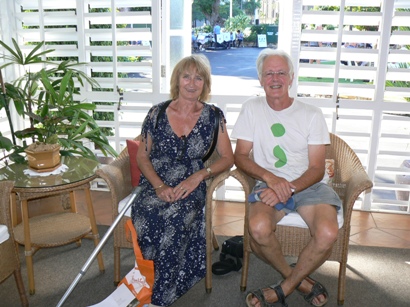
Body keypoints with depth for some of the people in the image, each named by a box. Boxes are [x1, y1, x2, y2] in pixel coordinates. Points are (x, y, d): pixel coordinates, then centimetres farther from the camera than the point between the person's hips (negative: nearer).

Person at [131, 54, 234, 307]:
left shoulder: (213, 116, 7)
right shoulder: (158, 113, 7)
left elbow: (228, 158, 6)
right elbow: (142, 156, 8)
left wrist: (199, 175, -11)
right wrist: (159, 186, -9)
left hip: (191, 187, -1)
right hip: (156, 185, 1)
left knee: (177, 216, -34)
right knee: (146, 214, -34)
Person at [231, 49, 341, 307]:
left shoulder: (312, 114, 3)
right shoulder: (252, 108, 5)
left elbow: (317, 168, -1)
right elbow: (240, 156, 1)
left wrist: (289, 188, -19)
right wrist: (270, 177, -17)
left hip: (308, 185, 0)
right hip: (269, 184, 0)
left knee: (328, 233, -29)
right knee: (258, 228, -32)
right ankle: (300, 280, -3)